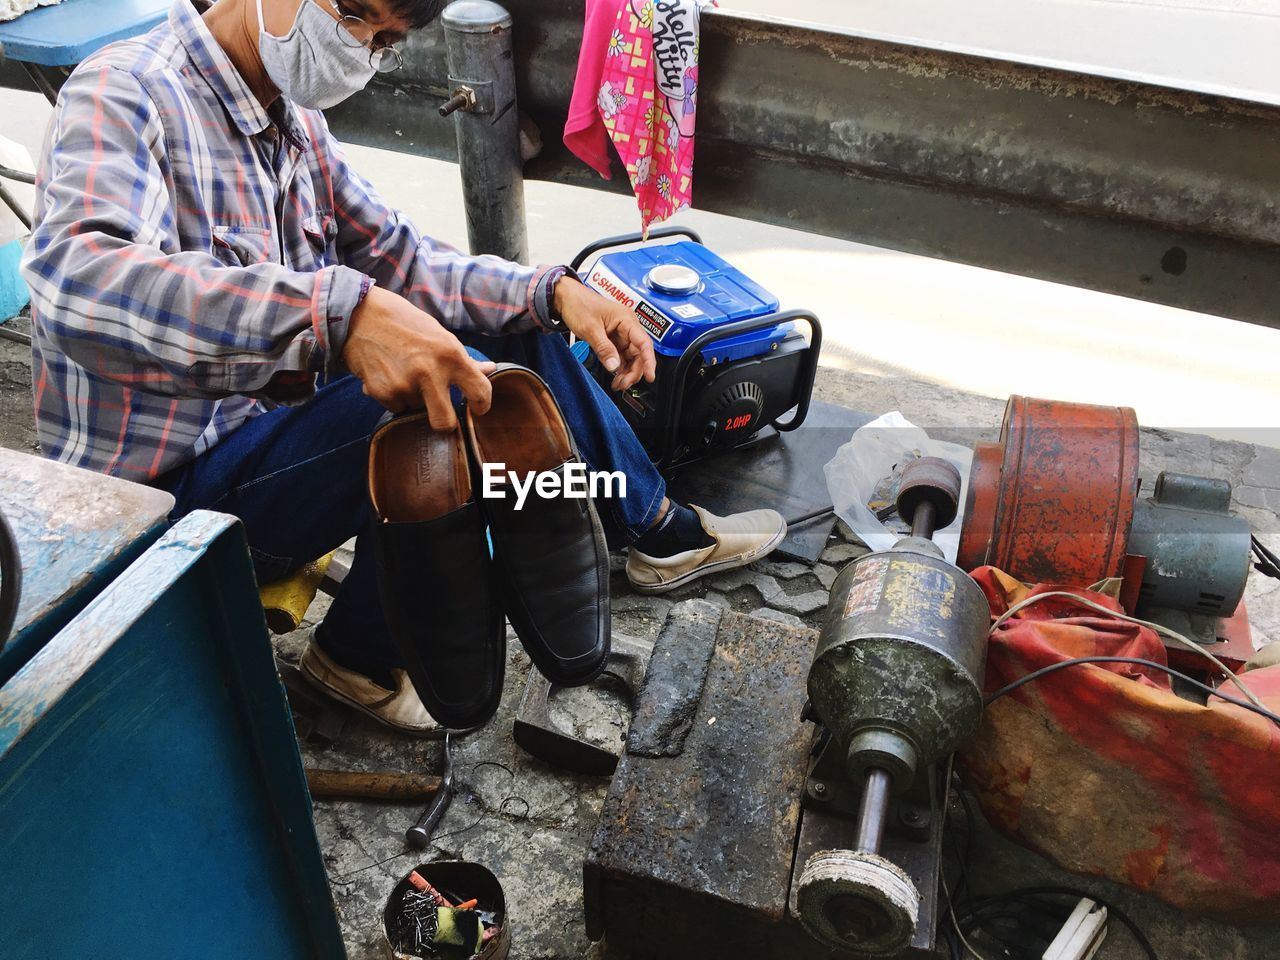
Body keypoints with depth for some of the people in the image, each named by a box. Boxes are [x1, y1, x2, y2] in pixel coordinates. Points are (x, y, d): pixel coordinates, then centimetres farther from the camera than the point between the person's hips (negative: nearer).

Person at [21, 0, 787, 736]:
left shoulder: (292, 121, 4)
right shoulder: (127, 92, -20)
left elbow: (401, 261, 9)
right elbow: (74, 281, -39)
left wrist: (551, 291, -7)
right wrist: (340, 310, -50)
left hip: (275, 412, 9)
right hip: (169, 489, -8)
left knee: (517, 328, 5)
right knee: (454, 393, -28)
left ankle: (659, 533, 18)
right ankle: (360, 657, -6)